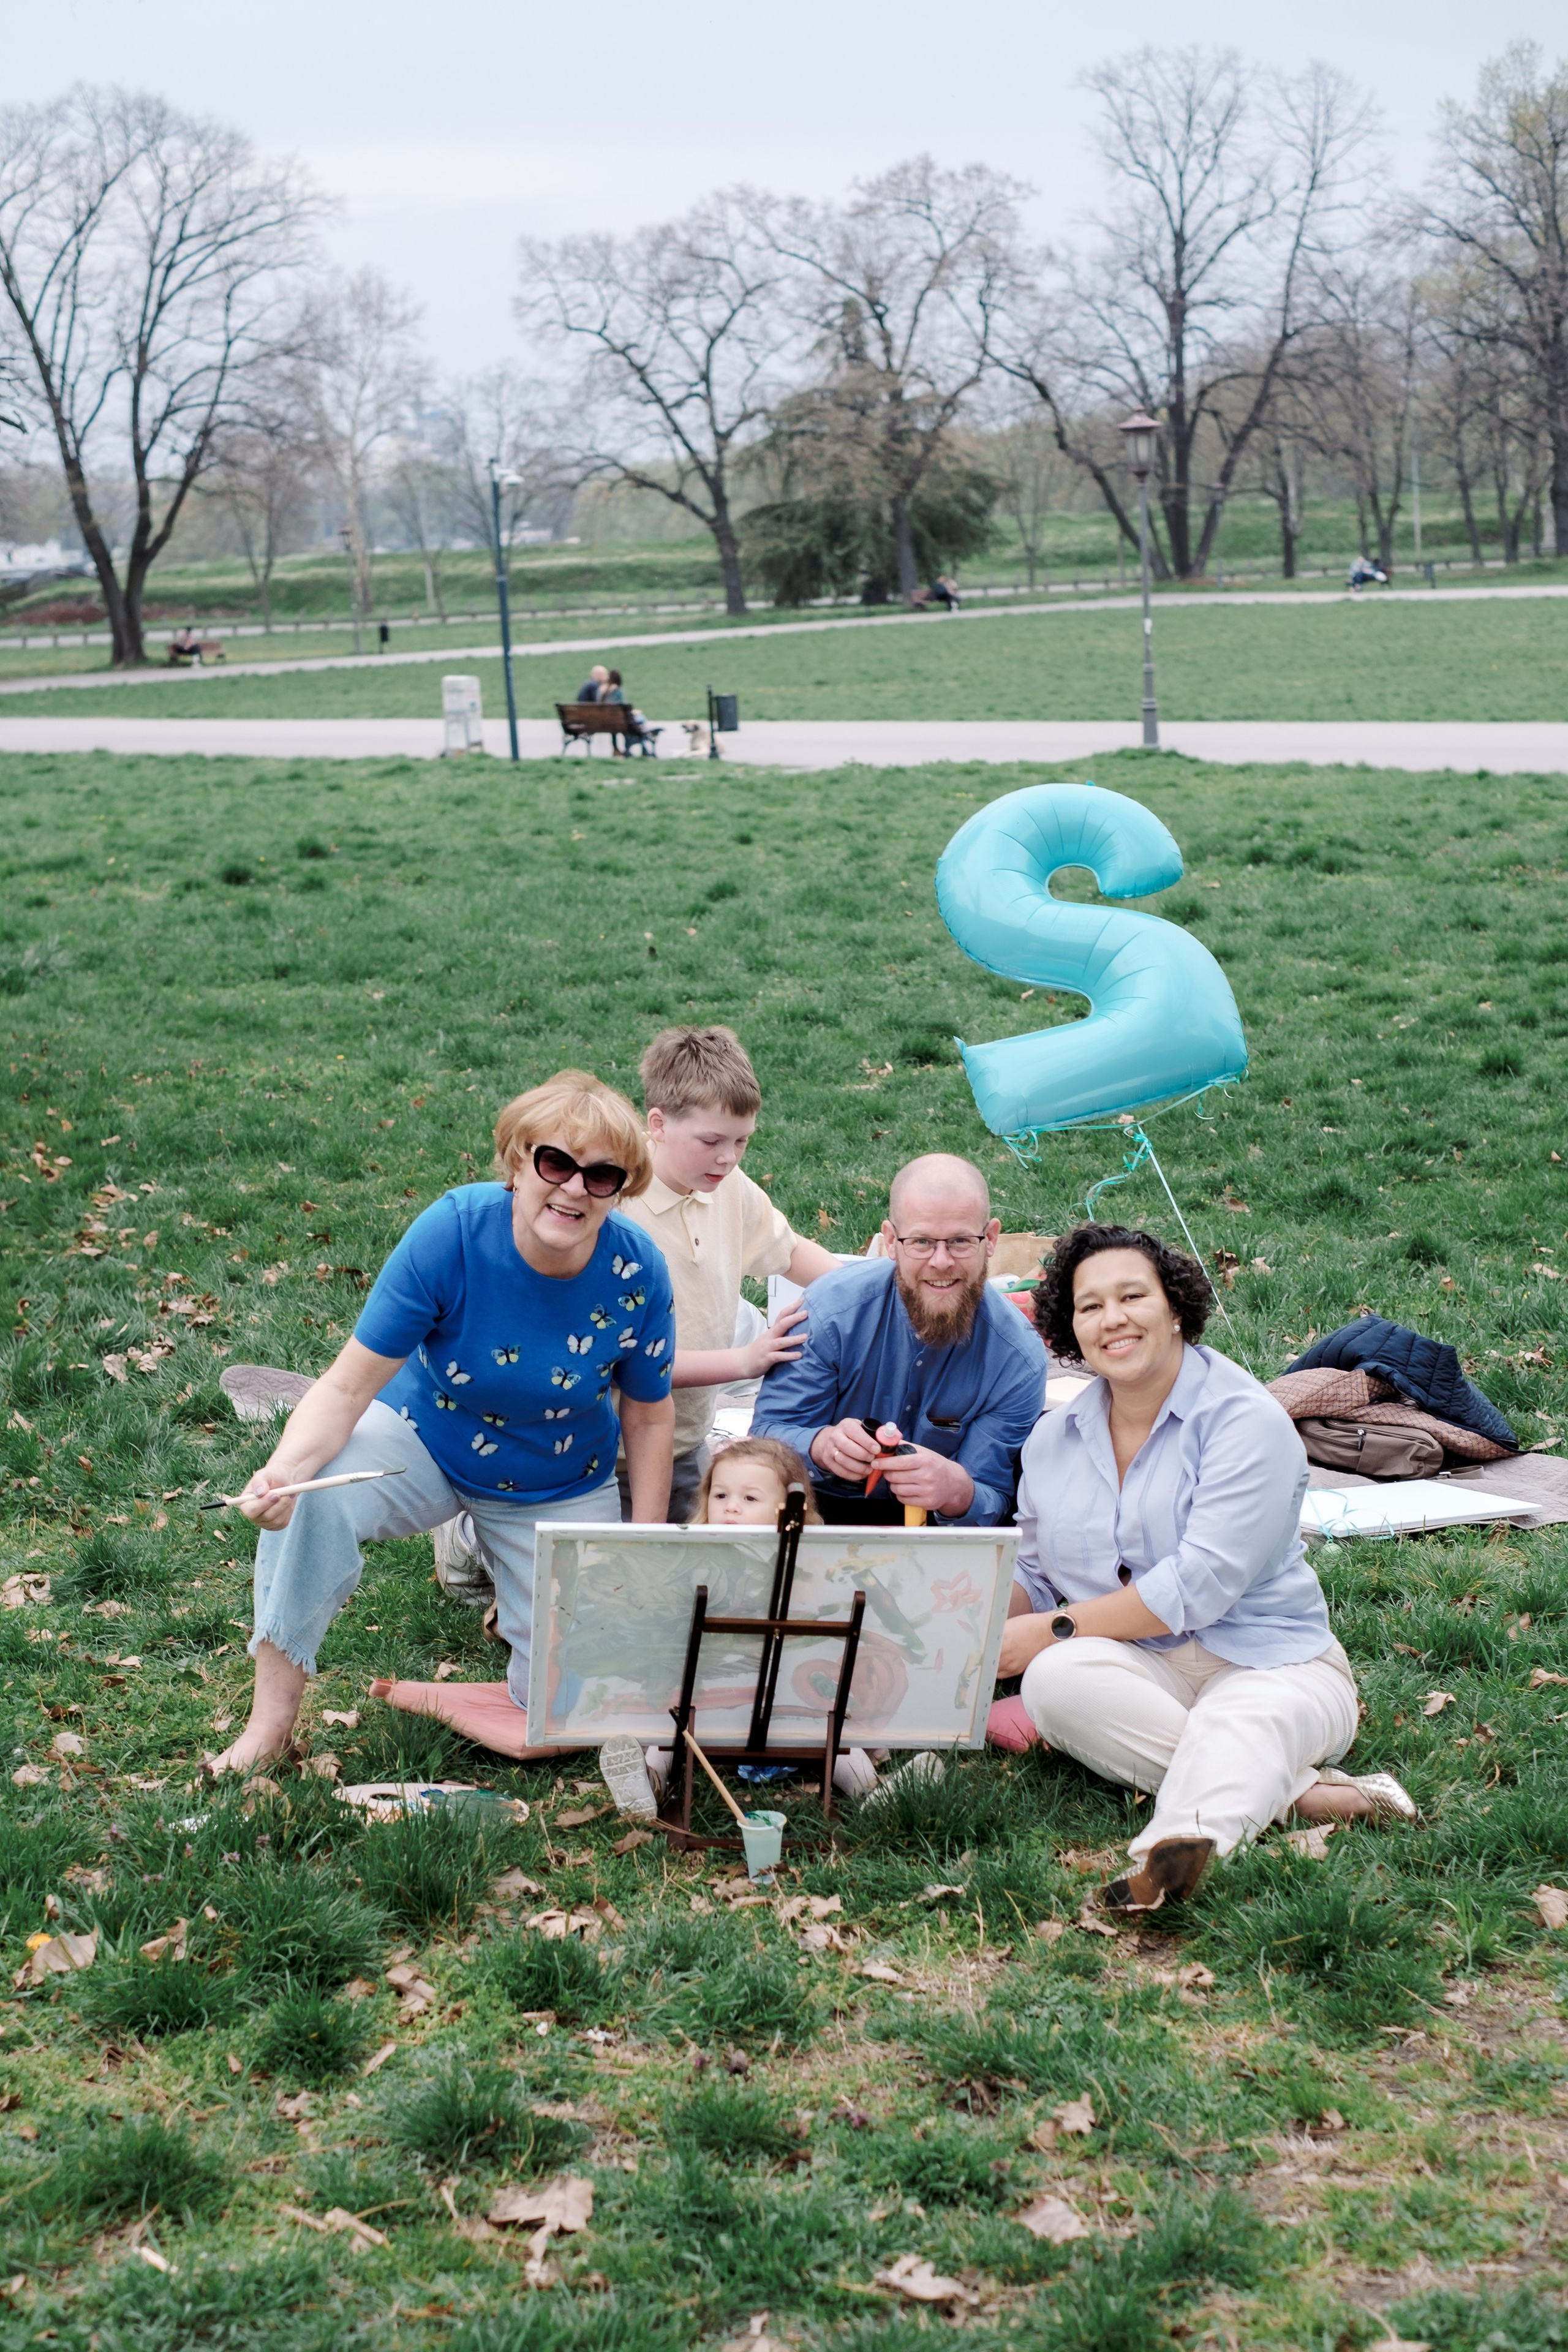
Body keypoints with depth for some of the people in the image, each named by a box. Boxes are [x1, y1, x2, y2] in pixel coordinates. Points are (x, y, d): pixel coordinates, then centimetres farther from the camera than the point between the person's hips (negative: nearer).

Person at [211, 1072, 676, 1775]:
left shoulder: (636, 1272, -22)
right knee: (307, 1499, -34)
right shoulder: (453, 1232, -28)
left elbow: (649, 1417, -4)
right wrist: (283, 1471, -45)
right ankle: (271, 1720, -16)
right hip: (424, 1439, -2)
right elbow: (349, 1387, -25)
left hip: (560, 1491, 2)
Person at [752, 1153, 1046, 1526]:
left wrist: (957, 1490, -37)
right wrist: (822, 1446, -36)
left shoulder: (1017, 1359, -15)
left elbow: (993, 1500, -12)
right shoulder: (834, 1310, -17)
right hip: (817, 1509, -1)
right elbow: (768, 1433, -12)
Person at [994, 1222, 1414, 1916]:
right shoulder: (1053, 1438, 13)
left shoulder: (1246, 1420, -8)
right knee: (1053, 1680, -30)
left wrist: (1054, 1629, -15)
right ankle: (1300, 1789, -31)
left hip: (1269, 1662, -4)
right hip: (1140, 1671, 5)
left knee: (1239, 1724, -39)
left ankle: (1177, 1846, -74)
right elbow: (1033, 1577, 18)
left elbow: (1200, 1584, -16)